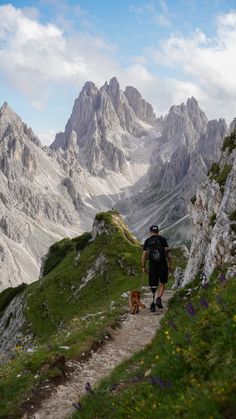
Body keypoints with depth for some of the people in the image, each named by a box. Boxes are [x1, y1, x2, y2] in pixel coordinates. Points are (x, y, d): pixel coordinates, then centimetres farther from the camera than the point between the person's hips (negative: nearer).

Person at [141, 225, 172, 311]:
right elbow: (168, 253, -3)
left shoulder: (147, 241, 7)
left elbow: (144, 255, 4)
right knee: (162, 283, 16)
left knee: (153, 285, 9)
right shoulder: (162, 239, 3)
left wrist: (143, 267, 11)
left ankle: (153, 304, 5)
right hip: (163, 264, -1)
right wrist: (170, 265, 4)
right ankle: (159, 299, -3)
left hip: (152, 265, 1)